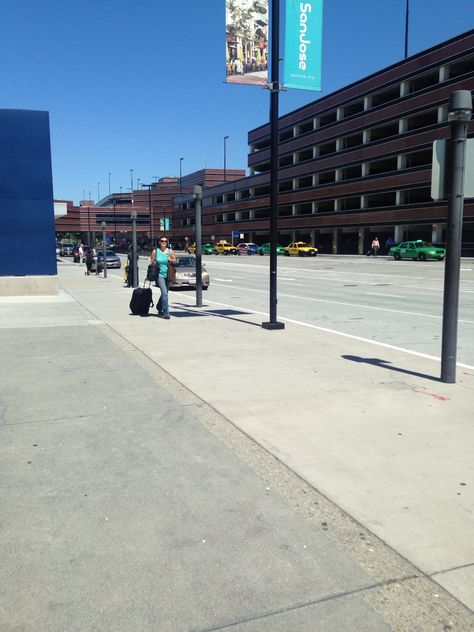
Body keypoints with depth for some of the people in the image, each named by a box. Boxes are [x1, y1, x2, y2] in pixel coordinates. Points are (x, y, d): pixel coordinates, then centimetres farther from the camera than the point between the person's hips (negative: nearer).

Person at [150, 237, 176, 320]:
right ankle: (165, 313, -13)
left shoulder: (170, 251, 2)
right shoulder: (155, 251, -2)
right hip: (159, 275, -4)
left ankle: (159, 307, 42)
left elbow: (175, 260, 12)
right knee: (164, 293, -16)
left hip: (168, 275, 4)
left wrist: (171, 260, -11)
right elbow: (152, 262, 6)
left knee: (164, 293, 15)